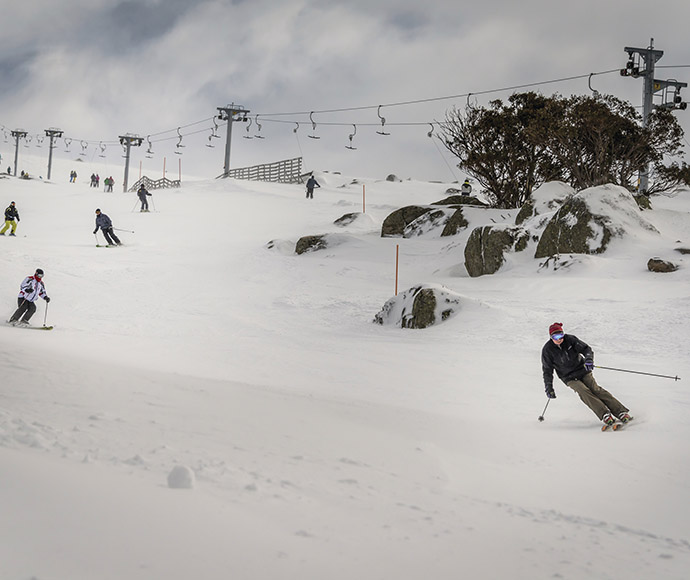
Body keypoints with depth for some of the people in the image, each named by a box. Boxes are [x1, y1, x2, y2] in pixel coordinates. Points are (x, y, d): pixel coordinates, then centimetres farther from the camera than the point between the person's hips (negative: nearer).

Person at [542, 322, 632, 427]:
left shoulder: (570, 339, -9)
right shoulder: (547, 350, -8)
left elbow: (586, 349, -8)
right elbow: (547, 370, -1)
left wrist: (589, 359, -29)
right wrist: (549, 388, -4)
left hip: (582, 370, 0)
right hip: (569, 378, 0)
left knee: (595, 389, -17)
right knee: (583, 391, -25)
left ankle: (621, 411, -19)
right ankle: (605, 415, -32)